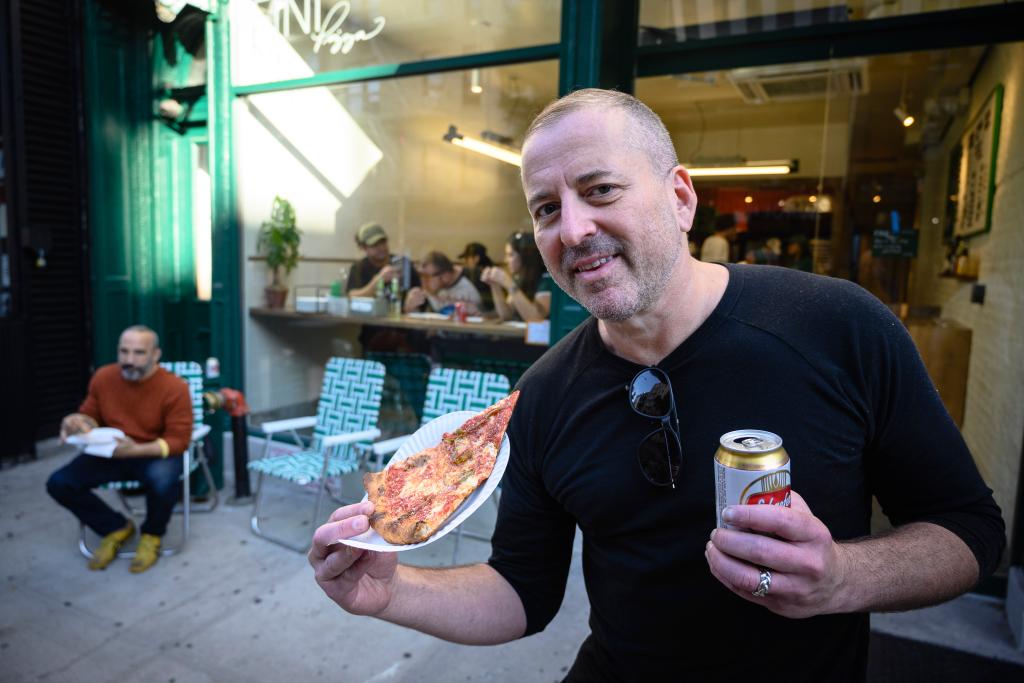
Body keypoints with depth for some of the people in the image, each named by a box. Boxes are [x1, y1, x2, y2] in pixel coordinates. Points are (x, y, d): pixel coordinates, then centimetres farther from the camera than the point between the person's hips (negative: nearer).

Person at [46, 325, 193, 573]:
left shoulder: (174, 388, -19)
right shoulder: (103, 377, -6)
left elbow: (178, 440, -19)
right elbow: (91, 417, 9)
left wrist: (136, 450, -33)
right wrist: (78, 422, -16)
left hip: (155, 453, -5)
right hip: (110, 453, 5)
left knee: (162, 482, -36)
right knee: (58, 483, -12)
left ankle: (152, 535, 0)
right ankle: (116, 528, 11)